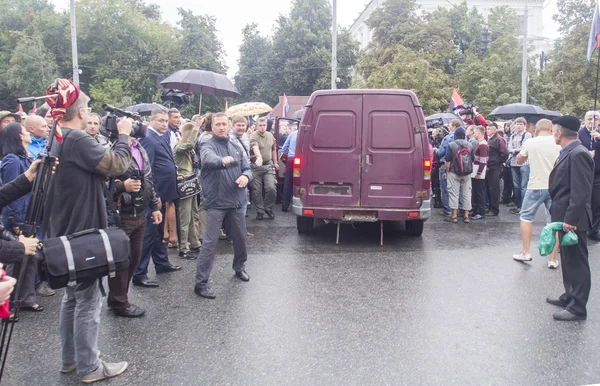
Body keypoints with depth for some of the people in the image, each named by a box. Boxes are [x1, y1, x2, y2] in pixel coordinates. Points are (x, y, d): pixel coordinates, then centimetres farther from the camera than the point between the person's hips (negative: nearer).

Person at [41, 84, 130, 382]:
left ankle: (70, 359, 30)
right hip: (82, 234, -10)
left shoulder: (56, 142, 11)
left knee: (72, 297, 19)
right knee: (89, 301, 0)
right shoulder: (77, 140, -20)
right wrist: (124, 135, -8)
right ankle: (89, 367, 11)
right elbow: (117, 165, -21)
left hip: (65, 233, 10)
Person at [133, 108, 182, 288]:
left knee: (158, 230, 21)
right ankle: (139, 274, 4)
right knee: (149, 233, -4)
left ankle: (162, 263, 35)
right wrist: (154, 195, -24)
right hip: (154, 193, -10)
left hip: (162, 192, 10)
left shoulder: (162, 136, 11)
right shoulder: (147, 138, -17)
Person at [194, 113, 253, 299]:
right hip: (216, 202, -6)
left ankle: (239, 268, 42)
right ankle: (201, 283, 0)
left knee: (240, 238, 18)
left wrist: (246, 176, -13)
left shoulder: (235, 147, 11)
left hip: (236, 201, 6)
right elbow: (209, 160, -32)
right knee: (210, 242, -6)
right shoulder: (208, 147, -8)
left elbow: (247, 168, 12)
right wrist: (222, 161, -55)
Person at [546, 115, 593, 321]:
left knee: (577, 262, 0)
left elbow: (581, 192, -24)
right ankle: (570, 297, 33)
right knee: (568, 260, 20)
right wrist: (562, 217, 15)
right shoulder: (567, 153, 10)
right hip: (565, 216, 10)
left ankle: (578, 308, 9)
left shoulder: (578, 154, -19)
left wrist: (570, 219, -25)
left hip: (573, 219, -10)